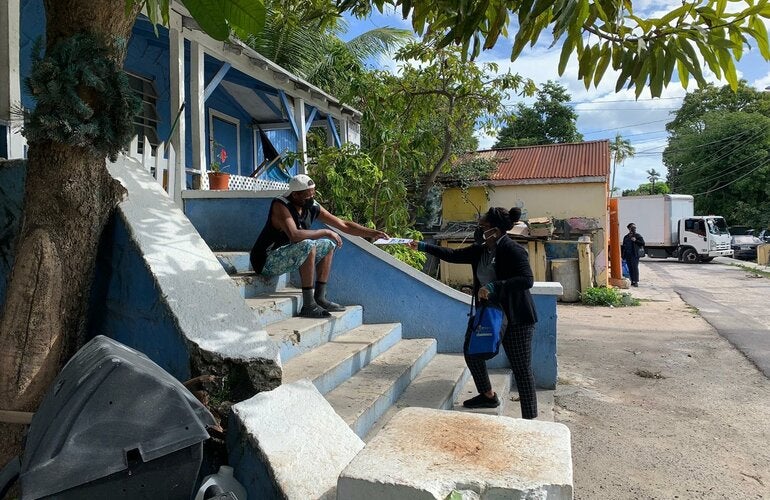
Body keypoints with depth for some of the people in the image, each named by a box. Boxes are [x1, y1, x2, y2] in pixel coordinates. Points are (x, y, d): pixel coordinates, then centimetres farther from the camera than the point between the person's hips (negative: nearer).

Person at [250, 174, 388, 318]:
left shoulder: (313, 207, -1)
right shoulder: (280, 205, -22)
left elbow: (343, 225, 3)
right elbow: (294, 235, -38)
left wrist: (372, 233, -5)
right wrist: (326, 232, -28)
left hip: (287, 255, 8)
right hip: (266, 262, -8)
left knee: (328, 245, 9)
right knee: (308, 245, -30)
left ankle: (320, 298, 7)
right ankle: (308, 305, -26)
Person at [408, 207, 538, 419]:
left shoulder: (513, 250, -20)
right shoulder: (480, 250, 3)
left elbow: (527, 280, -30)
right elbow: (453, 255, 12)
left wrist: (493, 287, -35)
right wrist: (423, 246, 11)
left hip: (516, 320, -9)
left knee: (522, 369, -1)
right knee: (473, 353, 19)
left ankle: (530, 418, 12)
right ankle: (488, 396, 40)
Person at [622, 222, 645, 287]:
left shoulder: (638, 235, 5)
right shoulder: (626, 237, 17)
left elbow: (643, 243, -4)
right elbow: (623, 246, 19)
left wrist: (635, 240, -16)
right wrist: (622, 254, 11)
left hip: (634, 255, -4)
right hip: (627, 255, 4)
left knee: (635, 268, -9)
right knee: (630, 269, 5)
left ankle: (636, 282, -9)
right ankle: (632, 281, 10)